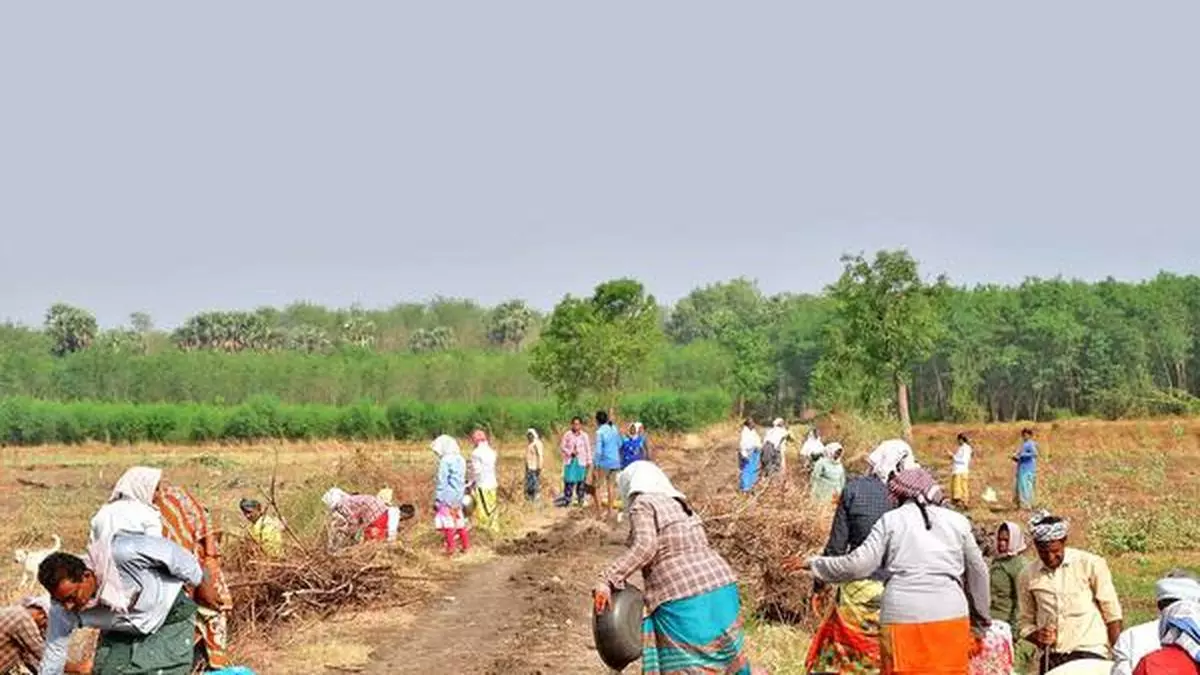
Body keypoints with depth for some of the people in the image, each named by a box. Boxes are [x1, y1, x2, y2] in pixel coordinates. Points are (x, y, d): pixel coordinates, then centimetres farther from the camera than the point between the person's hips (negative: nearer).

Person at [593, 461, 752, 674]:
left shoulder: (643, 505, 0)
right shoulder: (680, 506, 24)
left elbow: (644, 547, -17)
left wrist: (607, 579, -19)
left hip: (683, 601, -8)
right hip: (721, 590, 8)